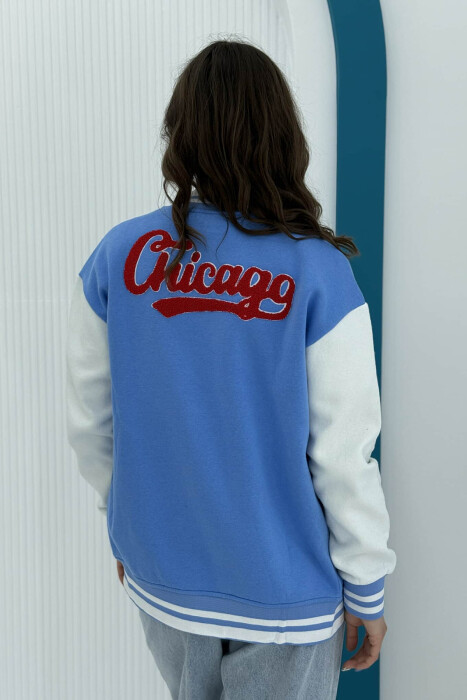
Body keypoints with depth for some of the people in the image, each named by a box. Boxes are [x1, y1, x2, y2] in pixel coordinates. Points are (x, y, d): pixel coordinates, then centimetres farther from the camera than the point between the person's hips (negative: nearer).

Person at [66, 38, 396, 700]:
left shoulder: (117, 255, -11)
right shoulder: (319, 274, -21)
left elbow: (90, 422, -2)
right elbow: (345, 455, -16)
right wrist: (367, 590, -1)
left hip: (161, 576, 4)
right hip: (282, 592, -3)